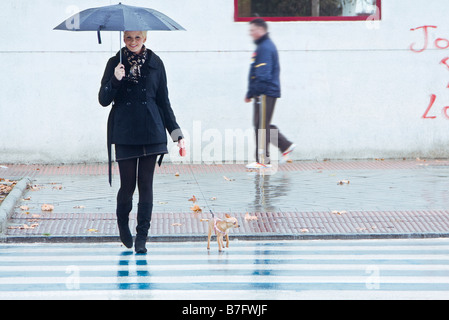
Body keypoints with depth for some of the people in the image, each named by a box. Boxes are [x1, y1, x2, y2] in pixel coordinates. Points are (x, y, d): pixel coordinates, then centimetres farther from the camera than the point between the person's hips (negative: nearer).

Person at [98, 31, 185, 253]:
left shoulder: (155, 63, 7)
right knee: (128, 184, -1)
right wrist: (115, 80, -18)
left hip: (151, 131, 1)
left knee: (145, 184, -1)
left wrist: (176, 132, 8)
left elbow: (163, 101, 11)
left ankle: (142, 236, 5)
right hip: (124, 133, -1)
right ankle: (122, 223, 27)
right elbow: (103, 100, 0)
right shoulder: (115, 63, 3)